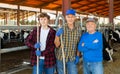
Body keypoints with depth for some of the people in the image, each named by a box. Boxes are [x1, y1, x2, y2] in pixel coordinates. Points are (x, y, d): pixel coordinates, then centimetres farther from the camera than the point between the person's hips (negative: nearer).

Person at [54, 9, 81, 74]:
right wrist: (57, 35, -26)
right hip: (61, 57, -1)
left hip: (72, 58, 1)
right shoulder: (61, 29, -12)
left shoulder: (78, 28, -4)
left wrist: (77, 56, 1)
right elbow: (57, 45, -10)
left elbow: (79, 43, 4)